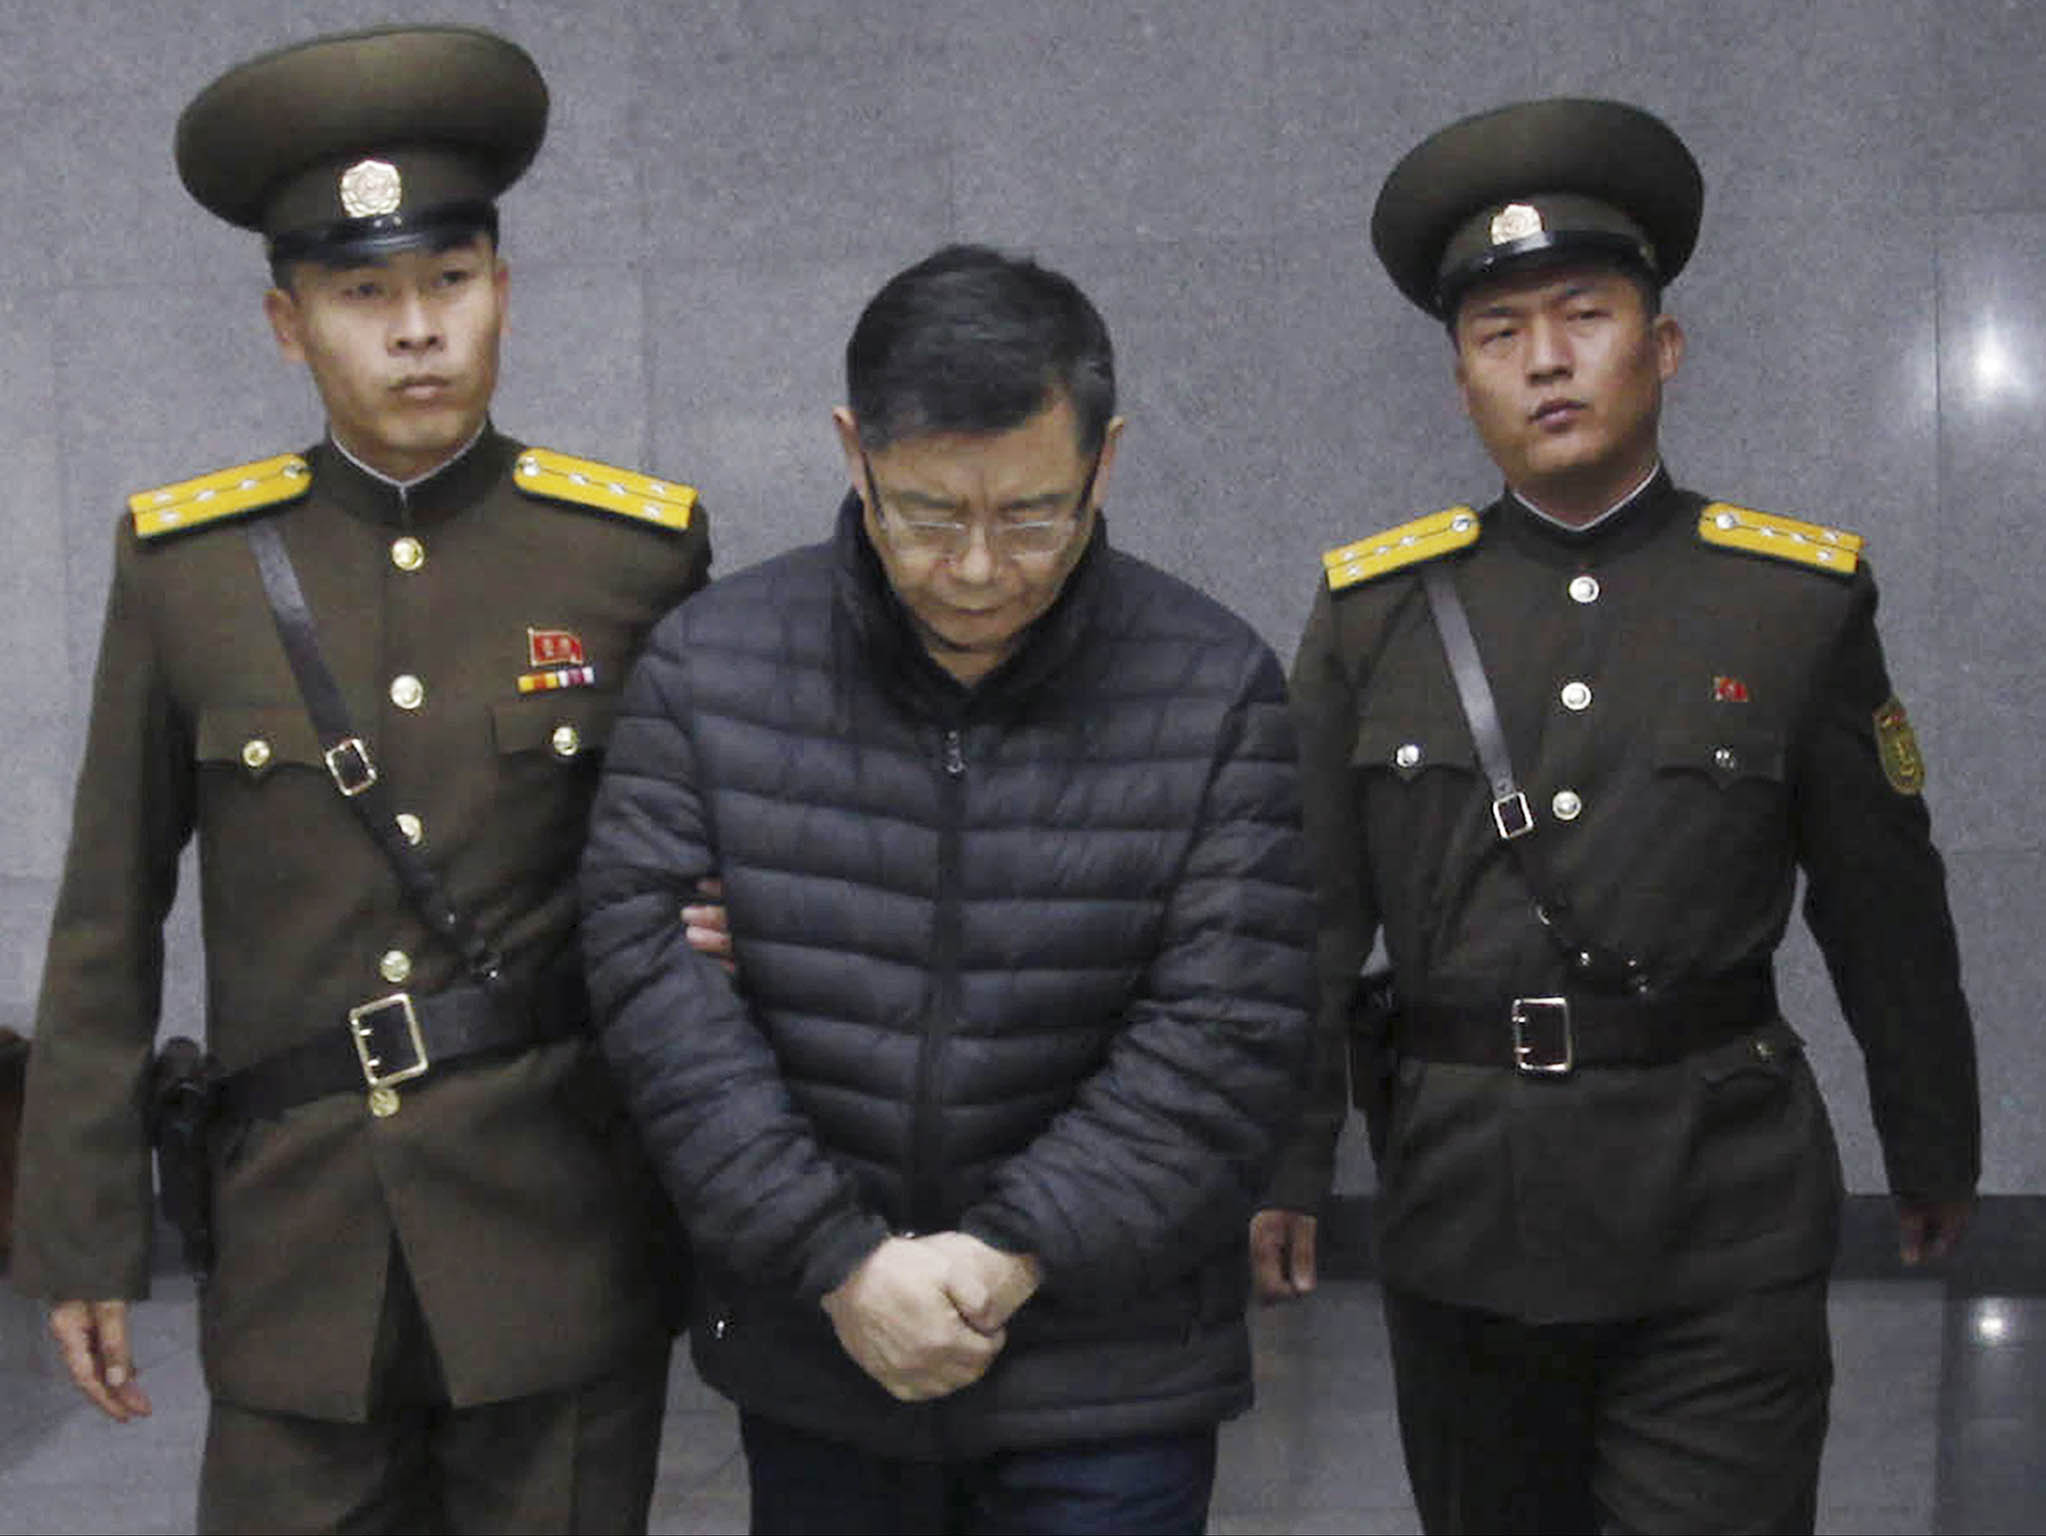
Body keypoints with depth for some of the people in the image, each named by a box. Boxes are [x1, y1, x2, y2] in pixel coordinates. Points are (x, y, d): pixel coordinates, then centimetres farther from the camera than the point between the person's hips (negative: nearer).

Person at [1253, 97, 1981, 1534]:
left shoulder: (1801, 596, 0)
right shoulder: (1372, 608, 2)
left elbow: (1887, 912, 6)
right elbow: (1309, 916, 2)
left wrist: (1934, 1147, 13)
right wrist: (1283, 1166, -1)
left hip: (1722, 1215, -2)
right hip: (1458, 1203, 2)